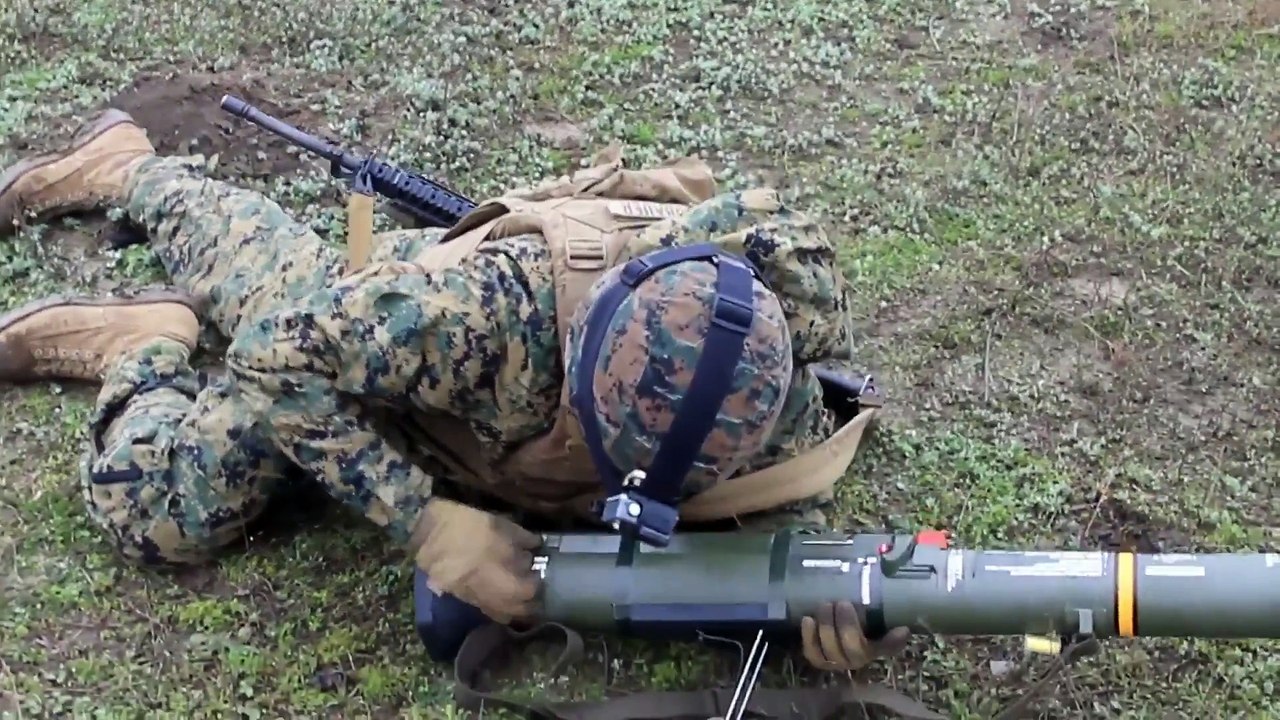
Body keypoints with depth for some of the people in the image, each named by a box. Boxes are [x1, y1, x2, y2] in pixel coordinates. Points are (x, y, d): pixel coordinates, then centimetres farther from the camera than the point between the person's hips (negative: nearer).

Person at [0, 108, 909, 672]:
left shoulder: (772, 367, -37)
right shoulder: (497, 300, -51)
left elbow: (787, 507, -20)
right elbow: (286, 351, -39)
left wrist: (828, 596, -45)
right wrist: (428, 523, -45)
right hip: (318, 334, -5)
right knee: (156, 509, -7)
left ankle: (126, 167, 56)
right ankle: (147, 345, 20)